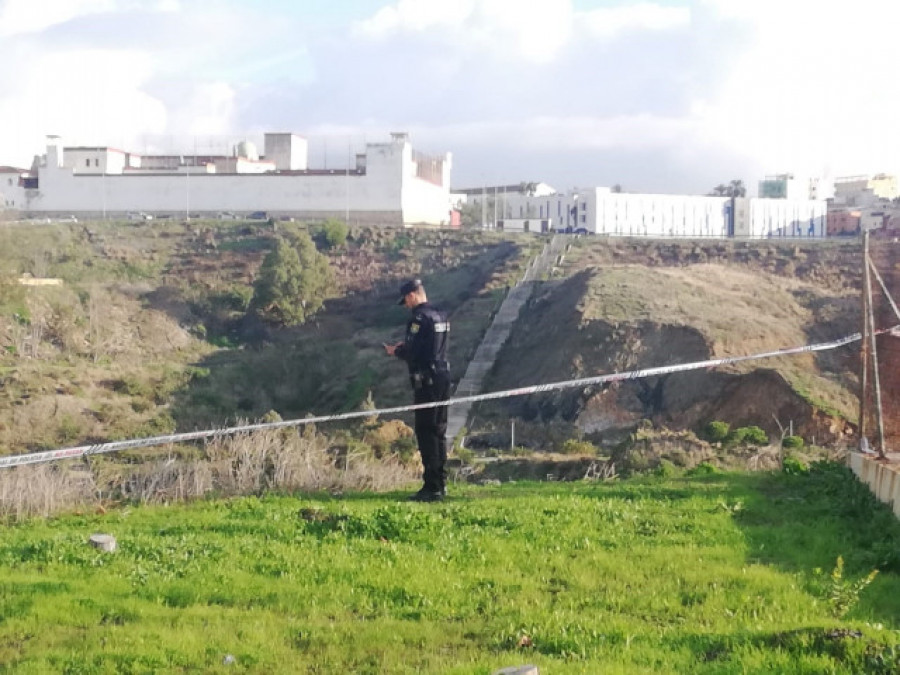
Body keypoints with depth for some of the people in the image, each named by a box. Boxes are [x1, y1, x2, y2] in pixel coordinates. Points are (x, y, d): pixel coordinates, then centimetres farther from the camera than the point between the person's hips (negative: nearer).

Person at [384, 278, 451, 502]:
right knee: (439, 431, 14)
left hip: (426, 380, -9)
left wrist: (395, 351, 0)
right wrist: (404, 347, 17)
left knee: (426, 433, -6)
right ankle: (440, 483, 18)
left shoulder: (420, 317, -14)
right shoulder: (441, 316, 14)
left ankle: (432, 487, -8)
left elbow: (412, 353, -18)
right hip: (443, 376, 9)